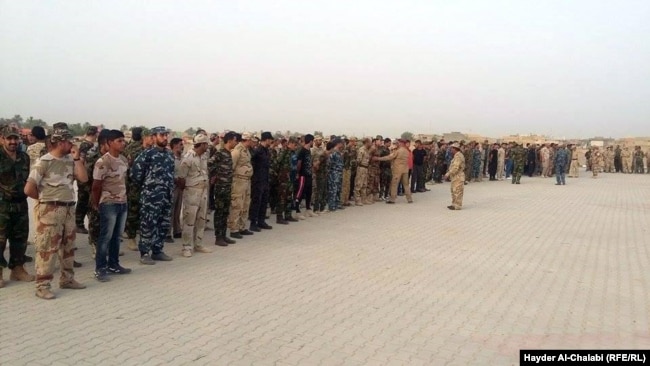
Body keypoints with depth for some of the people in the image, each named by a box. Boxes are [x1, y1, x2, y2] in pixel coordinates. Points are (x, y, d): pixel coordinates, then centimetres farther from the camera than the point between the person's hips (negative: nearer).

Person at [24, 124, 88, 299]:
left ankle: (67, 279, 27)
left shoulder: (70, 160, 8)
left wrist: (77, 158, -4)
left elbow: (83, 178, -2)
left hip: (69, 209, 7)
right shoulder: (44, 162, -12)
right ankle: (42, 285, 4)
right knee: (47, 248, -3)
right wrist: (45, 198, 2)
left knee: (68, 246, 15)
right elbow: (29, 189, -14)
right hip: (50, 210, -7)